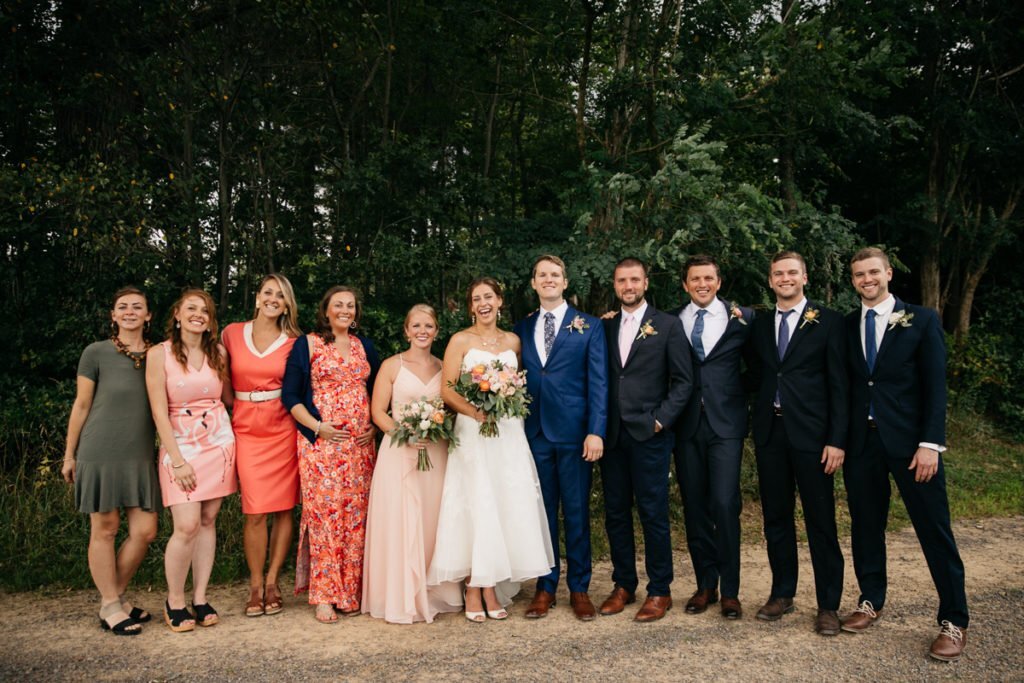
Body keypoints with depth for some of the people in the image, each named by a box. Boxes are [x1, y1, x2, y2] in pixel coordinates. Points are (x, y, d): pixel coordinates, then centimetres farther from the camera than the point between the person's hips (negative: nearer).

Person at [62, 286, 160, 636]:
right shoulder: (96, 352, 0)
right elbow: (81, 405, 3)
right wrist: (69, 455, 5)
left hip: (140, 455, 4)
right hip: (100, 452, -3)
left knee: (145, 531, 2)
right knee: (104, 529, 4)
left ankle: (116, 596, 23)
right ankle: (110, 607, 18)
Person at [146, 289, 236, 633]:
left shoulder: (218, 353, 6)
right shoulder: (159, 354, -4)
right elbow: (159, 411, -8)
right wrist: (178, 461, -13)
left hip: (218, 442, 3)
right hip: (180, 444, -3)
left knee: (208, 521, 6)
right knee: (187, 526, -10)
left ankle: (200, 597, 17)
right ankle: (174, 601, 10)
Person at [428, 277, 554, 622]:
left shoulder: (513, 341, 11)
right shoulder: (460, 341, 1)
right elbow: (446, 390, -5)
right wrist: (476, 412, -18)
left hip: (509, 434, 4)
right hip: (473, 433, -3)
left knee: (507, 507, 2)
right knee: (476, 507, -4)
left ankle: (492, 588, 12)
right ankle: (473, 591, 6)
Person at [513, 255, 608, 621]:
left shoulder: (588, 326, 3)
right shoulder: (522, 329, 11)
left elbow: (598, 382, -3)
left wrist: (596, 431, -12)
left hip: (574, 434, -2)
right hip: (534, 434, 3)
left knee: (577, 513, 5)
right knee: (541, 512, 10)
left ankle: (579, 588, 19)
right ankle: (545, 587, 21)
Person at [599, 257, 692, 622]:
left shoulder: (668, 325, 2)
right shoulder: (606, 326, 12)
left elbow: (683, 381, -1)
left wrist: (661, 420, -9)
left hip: (648, 433, -4)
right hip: (612, 434, 4)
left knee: (653, 513, 1)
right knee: (616, 513, 9)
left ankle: (659, 591, 14)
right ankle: (623, 585, 22)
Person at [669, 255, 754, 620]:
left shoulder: (742, 318, 3)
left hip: (726, 423, -2)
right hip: (687, 425, 2)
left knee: (725, 504, -6)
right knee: (694, 507, 8)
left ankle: (730, 590, 9)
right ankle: (705, 585, 22)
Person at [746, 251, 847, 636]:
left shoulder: (827, 322, -1)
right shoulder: (759, 326, 12)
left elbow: (839, 384, -5)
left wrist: (837, 439, -10)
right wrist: (759, 426, 3)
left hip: (810, 433, -4)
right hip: (770, 434, 4)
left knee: (821, 521, 2)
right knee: (775, 518, 11)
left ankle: (828, 606, 14)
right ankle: (782, 593, 24)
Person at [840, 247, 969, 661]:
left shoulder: (921, 320, 1)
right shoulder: (846, 326, 9)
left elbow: (935, 386, -4)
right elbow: (845, 386, 8)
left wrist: (930, 443, -11)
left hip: (909, 440, -3)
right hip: (861, 441, 3)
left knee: (934, 529, 2)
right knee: (865, 526, 11)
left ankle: (954, 622, 14)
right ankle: (871, 602, 27)